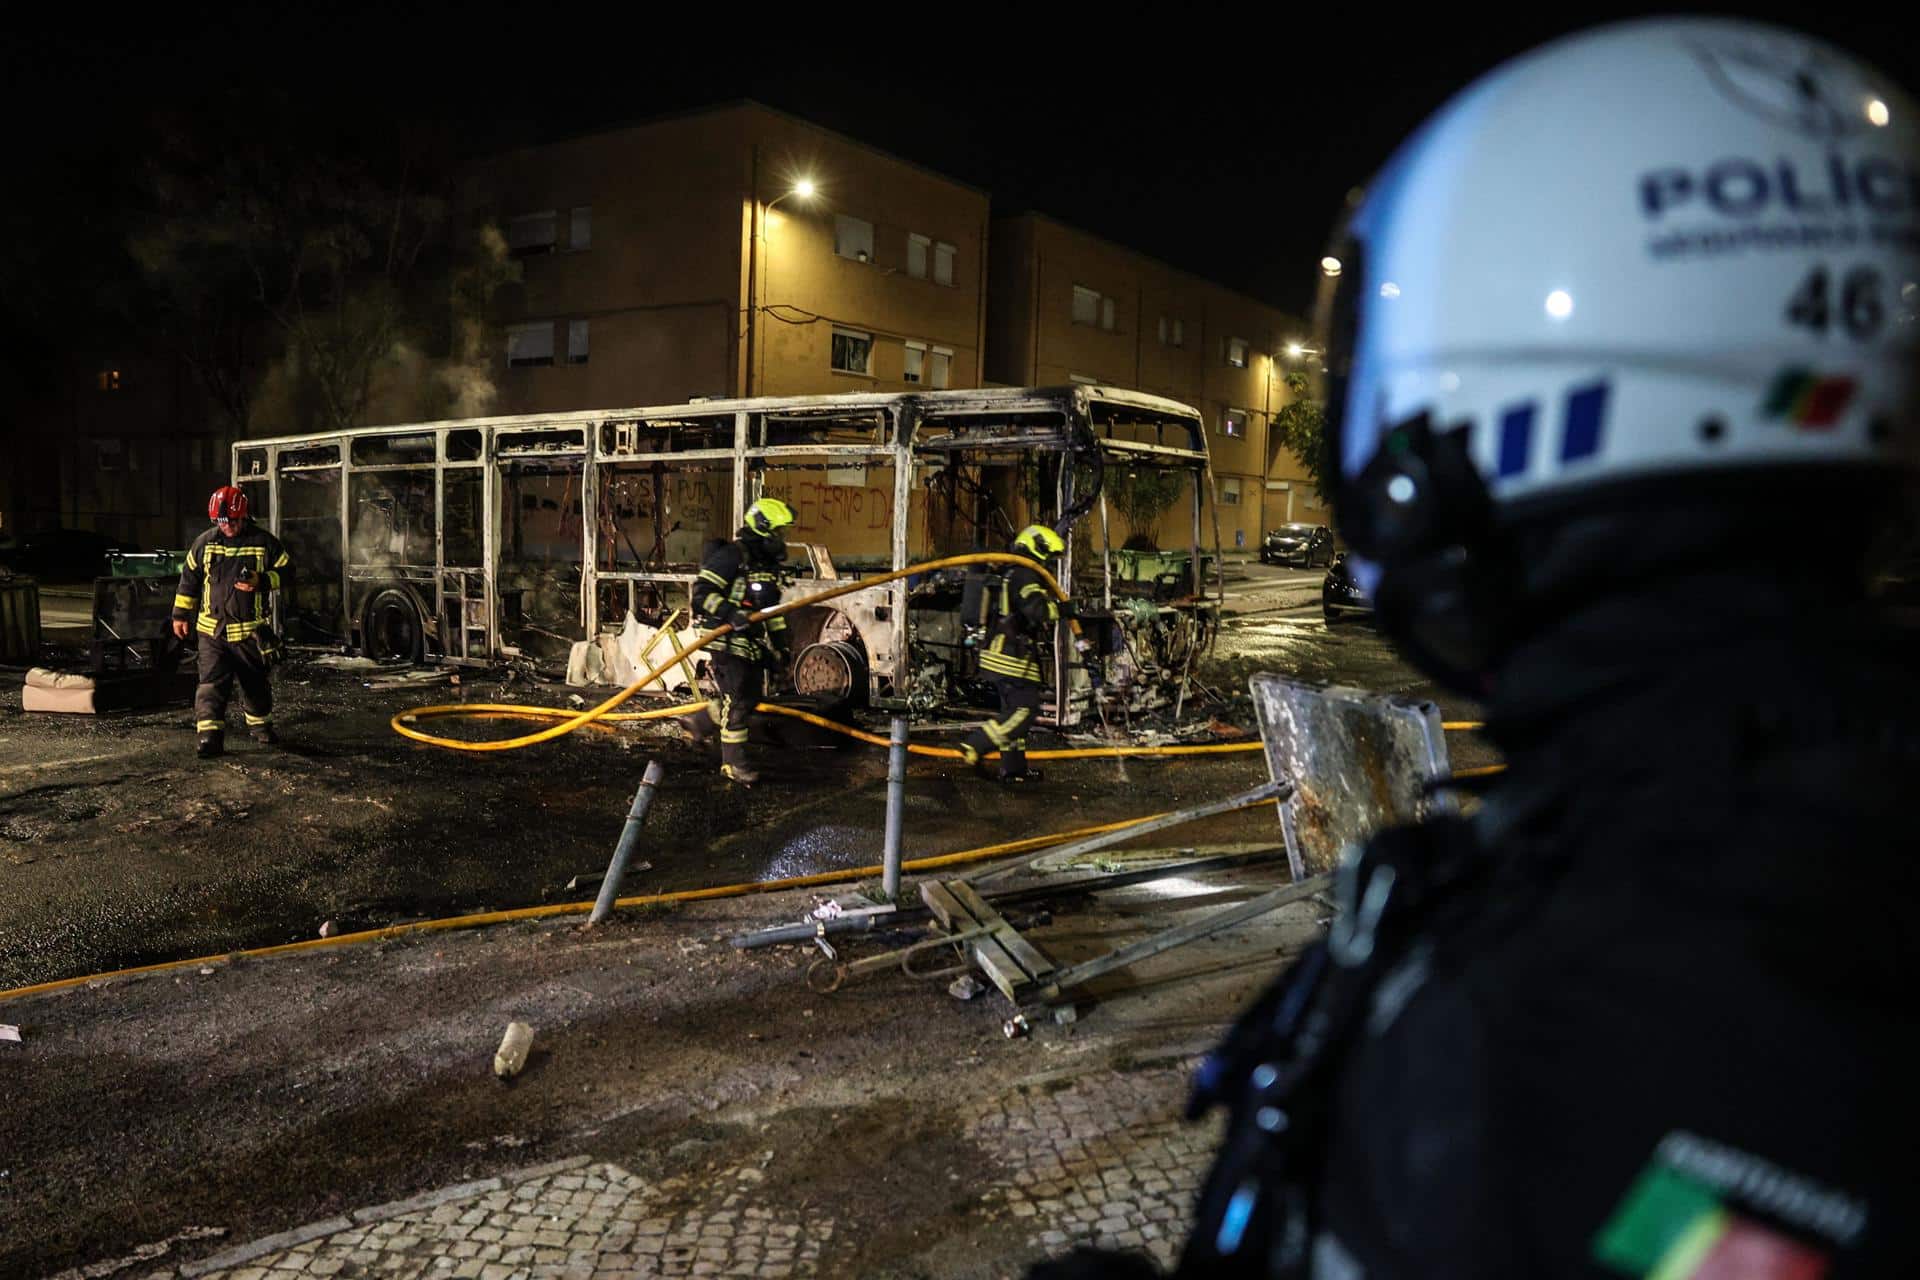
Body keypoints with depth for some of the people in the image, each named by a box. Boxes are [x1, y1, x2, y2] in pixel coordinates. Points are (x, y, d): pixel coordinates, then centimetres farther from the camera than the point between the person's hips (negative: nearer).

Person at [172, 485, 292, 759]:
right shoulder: (204, 543, 3)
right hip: (213, 630, 0)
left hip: (252, 631, 0)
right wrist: (180, 614, 14)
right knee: (211, 684, -10)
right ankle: (209, 736, -12)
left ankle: (260, 724, 36)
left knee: (257, 683, 15)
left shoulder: (264, 542, -3)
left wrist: (262, 582, -19)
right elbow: (189, 579, 13)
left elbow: (287, 574, 0)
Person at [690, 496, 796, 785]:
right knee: (737, 701, -5)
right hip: (728, 642, -9)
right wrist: (729, 613, -35)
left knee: (752, 697, 14)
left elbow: (772, 606, 22)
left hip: (753, 642, 9)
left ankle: (701, 721, 36)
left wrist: (780, 641, 19)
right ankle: (733, 762, 7)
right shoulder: (731, 556, -16)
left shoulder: (770, 563, 13)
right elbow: (703, 593, -22)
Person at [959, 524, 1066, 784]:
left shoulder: (1012, 576, 21)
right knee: (1025, 709, -11)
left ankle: (1013, 768, 16)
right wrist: (1061, 607, -14)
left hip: (997, 655, 11)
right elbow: (1038, 610, -27)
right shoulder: (1025, 576, -11)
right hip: (1013, 657, -11)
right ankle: (975, 746, -14)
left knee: (1013, 710, 13)